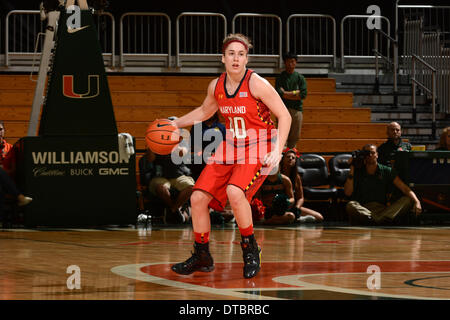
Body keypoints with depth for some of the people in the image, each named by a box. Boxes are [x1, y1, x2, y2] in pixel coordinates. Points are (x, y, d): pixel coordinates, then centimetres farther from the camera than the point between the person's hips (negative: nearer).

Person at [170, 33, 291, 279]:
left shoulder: (256, 84, -17)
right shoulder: (216, 86, 0)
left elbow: (284, 116, -14)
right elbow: (204, 111, 23)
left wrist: (277, 151, -23)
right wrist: (175, 124, 14)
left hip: (257, 152, -6)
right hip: (230, 149, 6)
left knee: (235, 192, -31)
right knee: (198, 198, -2)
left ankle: (250, 249, -10)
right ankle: (201, 257, 16)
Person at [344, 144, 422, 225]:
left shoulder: (387, 171, 12)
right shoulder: (357, 172, 10)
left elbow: (405, 188, 3)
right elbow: (348, 193, -2)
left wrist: (417, 202, -16)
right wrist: (351, 169, -4)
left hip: (382, 209, 2)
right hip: (362, 209, -2)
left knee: (408, 200, -22)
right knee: (350, 206, -34)